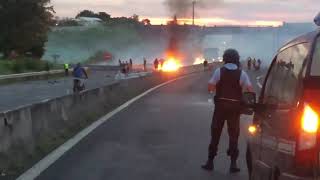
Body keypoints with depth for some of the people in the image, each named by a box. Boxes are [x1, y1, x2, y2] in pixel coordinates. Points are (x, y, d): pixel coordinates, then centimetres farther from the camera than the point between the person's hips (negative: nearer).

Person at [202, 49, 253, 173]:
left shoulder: (219, 71, -6)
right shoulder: (242, 73, -5)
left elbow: (210, 87, -11)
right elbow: (250, 89, -15)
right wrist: (239, 88, 5)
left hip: (220, 105, 0)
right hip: (235, 107, 0)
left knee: (215, 133, 10)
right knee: (233, 135, 8)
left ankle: (210, 161, 15)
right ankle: (233, 163, 7)